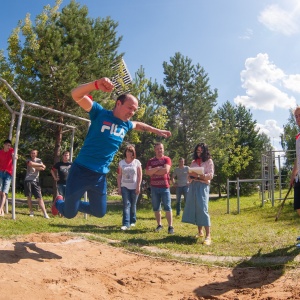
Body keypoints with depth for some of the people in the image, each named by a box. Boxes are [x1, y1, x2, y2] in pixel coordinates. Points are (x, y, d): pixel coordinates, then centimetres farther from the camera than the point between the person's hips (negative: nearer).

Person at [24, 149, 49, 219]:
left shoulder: (39, 160, 12)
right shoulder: (29, 160, 8)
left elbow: (42, 168, -5)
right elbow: (31, 164, -16)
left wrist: (34, 166, -11)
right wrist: (41, 165, -9)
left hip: (36, 181, 0)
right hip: (28, 180, 0)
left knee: (39, 197, -5)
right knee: (29, 197, 3)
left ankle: (45, 213, -10)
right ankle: (31, 212, 15)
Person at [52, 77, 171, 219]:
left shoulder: (126, 125, 8)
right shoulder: (100, 113, -11)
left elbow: (138, 125, 34)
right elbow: (76, 94, -23)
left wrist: (156, 130, 36)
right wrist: (96, 84, -41)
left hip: (100, 176, 6)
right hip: (81, 171, -6)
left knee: (99, 212, 16)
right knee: (69, 213, 5)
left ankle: (73, 204, 42)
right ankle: (59, 202, 41)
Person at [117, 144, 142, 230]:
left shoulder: (137, 162, -1)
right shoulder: (121, 162, 3)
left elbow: (140, 175, -2)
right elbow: (119, 176, 5)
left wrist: (138, 186, -8)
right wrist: (119, 187, -1)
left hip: (134, 187, 0)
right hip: (124, 187, 1)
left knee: (133, 205, 8)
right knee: (126, 204, -8)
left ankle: (132, 221, 24)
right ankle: (126, 223, -12)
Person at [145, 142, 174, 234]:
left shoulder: (167, 159, 1)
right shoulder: (151, 161, 9)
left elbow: (166, 170, -15)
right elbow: (147, 172, -5)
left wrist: (153, 171, -6)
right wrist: (158, 168, -12)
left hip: (165, 187, -3)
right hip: (154, 187, 3)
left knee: (167, 207, -3)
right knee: (156, 208, 9)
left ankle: (170, 226, -1)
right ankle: (159, 225, 20)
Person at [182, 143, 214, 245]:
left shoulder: (209, 161, 6)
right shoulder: (194, 162, 20)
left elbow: (211, 175, -4)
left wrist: (199, 175, -17)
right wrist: (191, 175, -4)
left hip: (203, 186, -5)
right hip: (193, 186, 5)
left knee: (203, 209, -15)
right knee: (194, 208, 2)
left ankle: (208, 236, -17)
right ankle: (200, 232, 13)